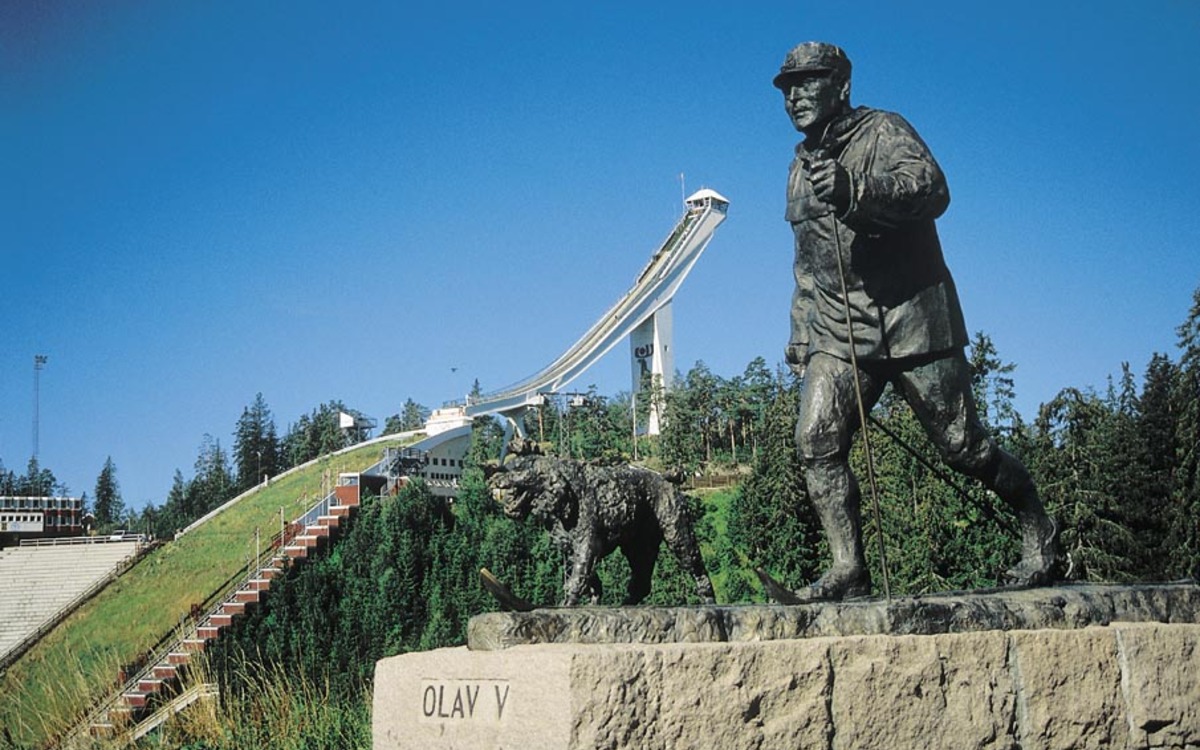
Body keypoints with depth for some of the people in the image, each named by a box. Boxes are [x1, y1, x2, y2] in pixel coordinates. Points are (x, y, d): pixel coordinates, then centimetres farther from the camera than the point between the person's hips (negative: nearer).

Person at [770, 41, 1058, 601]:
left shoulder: (883, 132, -3)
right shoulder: (801, 166, 19)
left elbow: (933, 189, -25)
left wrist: (855, 191, -39)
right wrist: (800, 340, 21)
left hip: (911, 318, -6)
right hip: (837, 333, 6)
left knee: (961, 444, -1)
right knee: (816, 440, -12)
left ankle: (1039, 535, 21)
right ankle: (848, 570, -8)